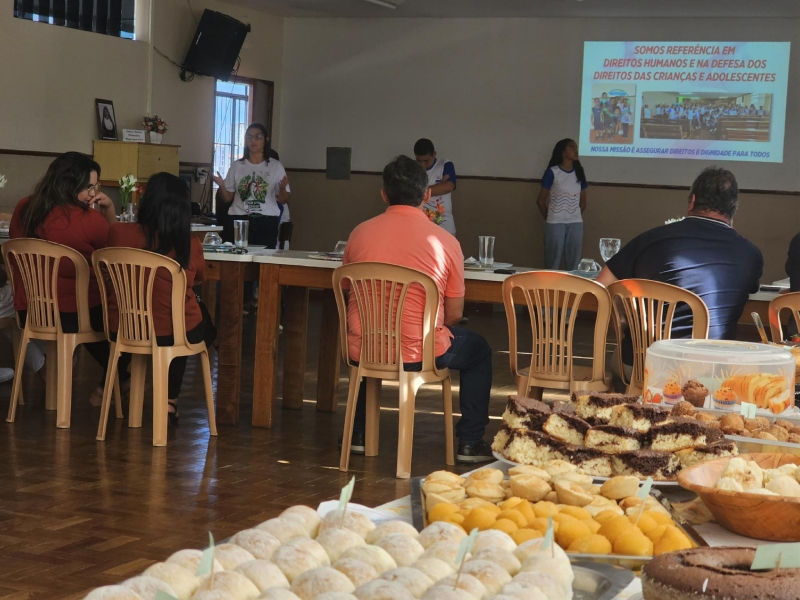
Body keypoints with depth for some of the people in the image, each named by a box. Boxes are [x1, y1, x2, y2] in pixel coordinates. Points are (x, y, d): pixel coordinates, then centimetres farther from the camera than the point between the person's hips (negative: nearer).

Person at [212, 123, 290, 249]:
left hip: (267, 223, -1)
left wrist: (282, 188, -15)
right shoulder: (237, 166, 10)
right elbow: (227, 198, 10)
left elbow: (282, 200, 5)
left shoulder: (275, 167, 7)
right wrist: (222, 186, -9)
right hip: (238, 220, 1)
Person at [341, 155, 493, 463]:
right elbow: (454, 313, -1)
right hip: (419, 354, -3)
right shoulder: (444, 242, -7)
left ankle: (359, 434, 41)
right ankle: (470, 441, 23)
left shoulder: (360, 233, -1)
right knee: (479, 350, 26)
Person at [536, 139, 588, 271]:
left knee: (574, 262, 4)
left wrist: (574, 216, 11)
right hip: (555, 224, -4)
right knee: (553, 261, 0)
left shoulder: (579, 173, 7)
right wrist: (550, 218, 7)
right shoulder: (552, 172, -5)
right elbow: (541, 200, 0)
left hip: (576, 224, 4)